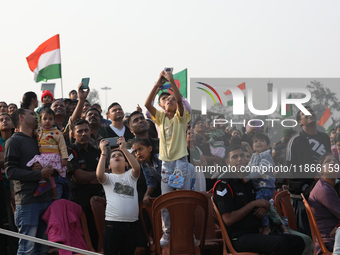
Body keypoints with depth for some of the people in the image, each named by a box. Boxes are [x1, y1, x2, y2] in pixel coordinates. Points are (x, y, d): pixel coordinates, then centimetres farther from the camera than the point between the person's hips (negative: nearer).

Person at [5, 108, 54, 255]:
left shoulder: (38, 140, 21)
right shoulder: (14, 141, -1)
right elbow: (11, 172, -11)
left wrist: (46, 170, 3)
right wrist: (39, 174, -14)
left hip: (45, 198, 7)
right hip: (27, 201, -7)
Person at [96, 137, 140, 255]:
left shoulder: (130, 175, 15)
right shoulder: (108, 177, 10)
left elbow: (137, 167, -8)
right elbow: (99, 174, -13)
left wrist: (124, 148, -8)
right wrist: (103, 152, -7)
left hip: (131, 223, 2)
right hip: (112, 222, -2)